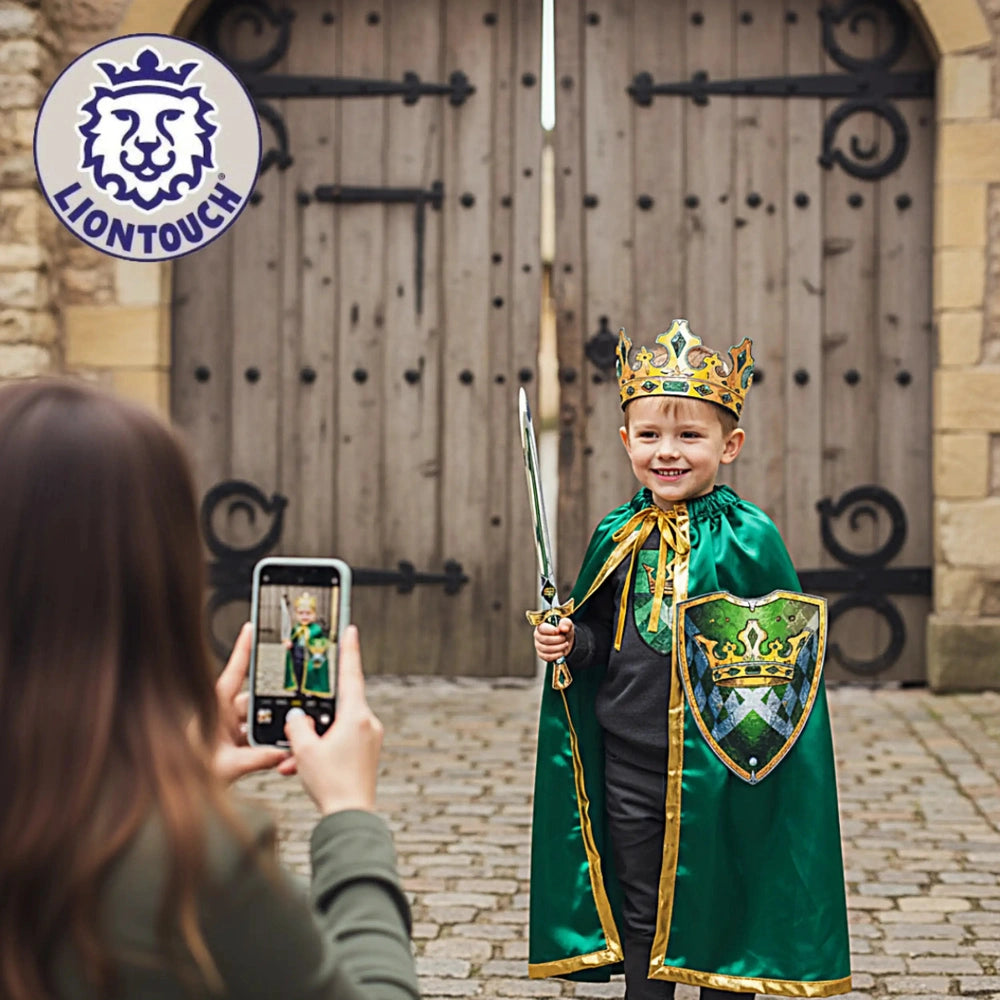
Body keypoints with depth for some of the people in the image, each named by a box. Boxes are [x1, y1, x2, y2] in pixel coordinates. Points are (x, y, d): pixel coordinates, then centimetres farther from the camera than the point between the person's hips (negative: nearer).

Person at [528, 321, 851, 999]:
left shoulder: (748, 537, -10)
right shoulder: (617, 537, 4)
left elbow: (786, 649, -7)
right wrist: (571, 641, -5)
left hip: (717, 764, -4)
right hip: (627, 759, 4)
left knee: (723, 913, 8)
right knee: (638, 920, 14)